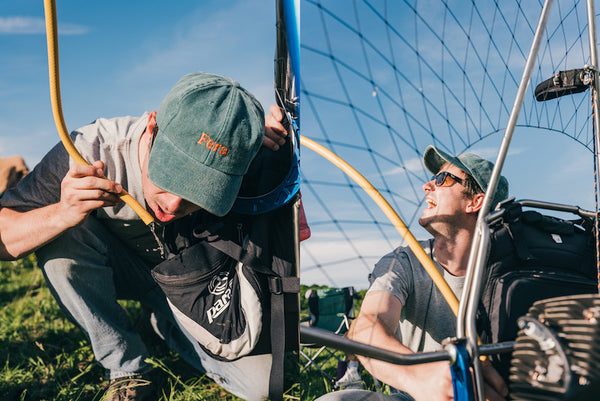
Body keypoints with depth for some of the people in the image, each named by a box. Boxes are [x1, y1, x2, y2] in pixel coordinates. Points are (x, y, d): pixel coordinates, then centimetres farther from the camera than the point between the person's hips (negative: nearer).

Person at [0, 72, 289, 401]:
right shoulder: (90, 152, -33)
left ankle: (168, 324, 14)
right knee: (60, 236, -34)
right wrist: (61, 214, -49)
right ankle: (126, 370, -14)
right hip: (121, 270, 0)